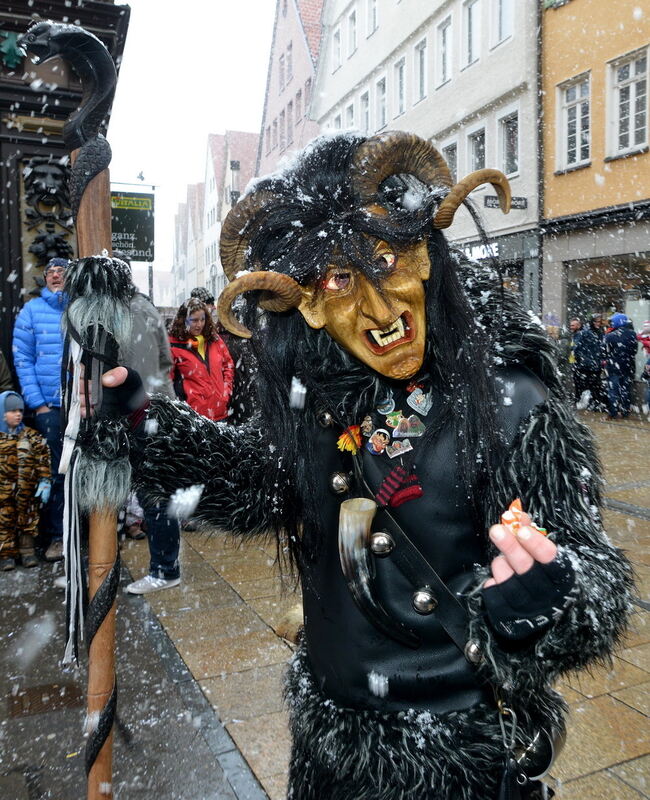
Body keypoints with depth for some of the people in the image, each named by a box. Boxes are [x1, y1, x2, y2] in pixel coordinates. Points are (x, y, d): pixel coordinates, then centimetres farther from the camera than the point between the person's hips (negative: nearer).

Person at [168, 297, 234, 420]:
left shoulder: (214, 339, 8)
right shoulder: (174, 345, -6)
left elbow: (228, 364, 18)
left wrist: (227, 391, 8)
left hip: (220, 411, 5)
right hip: (194, 412, -4)